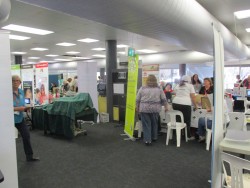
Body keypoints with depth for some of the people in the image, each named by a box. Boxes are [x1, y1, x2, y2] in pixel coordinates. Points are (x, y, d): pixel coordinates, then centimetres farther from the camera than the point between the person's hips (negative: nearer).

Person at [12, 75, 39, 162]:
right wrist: (17, 108, -26)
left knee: (26, 136, 9)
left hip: (20, 118, 6)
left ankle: (29, 156, 23)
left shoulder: (21, 92, 3)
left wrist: (25, 108, -11)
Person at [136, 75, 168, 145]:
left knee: (146, 124, 2)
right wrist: (166, 107, 16)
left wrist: (137, 107, 15)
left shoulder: (142, 88, 1)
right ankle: (154, 137, 27)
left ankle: (147, 140, 1)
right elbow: (164, 99, 5)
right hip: (155, 109, 2)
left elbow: (137, 99, 3)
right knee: (154, 123, 16)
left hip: (144, 108, -1)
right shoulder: (159, 88, 3)